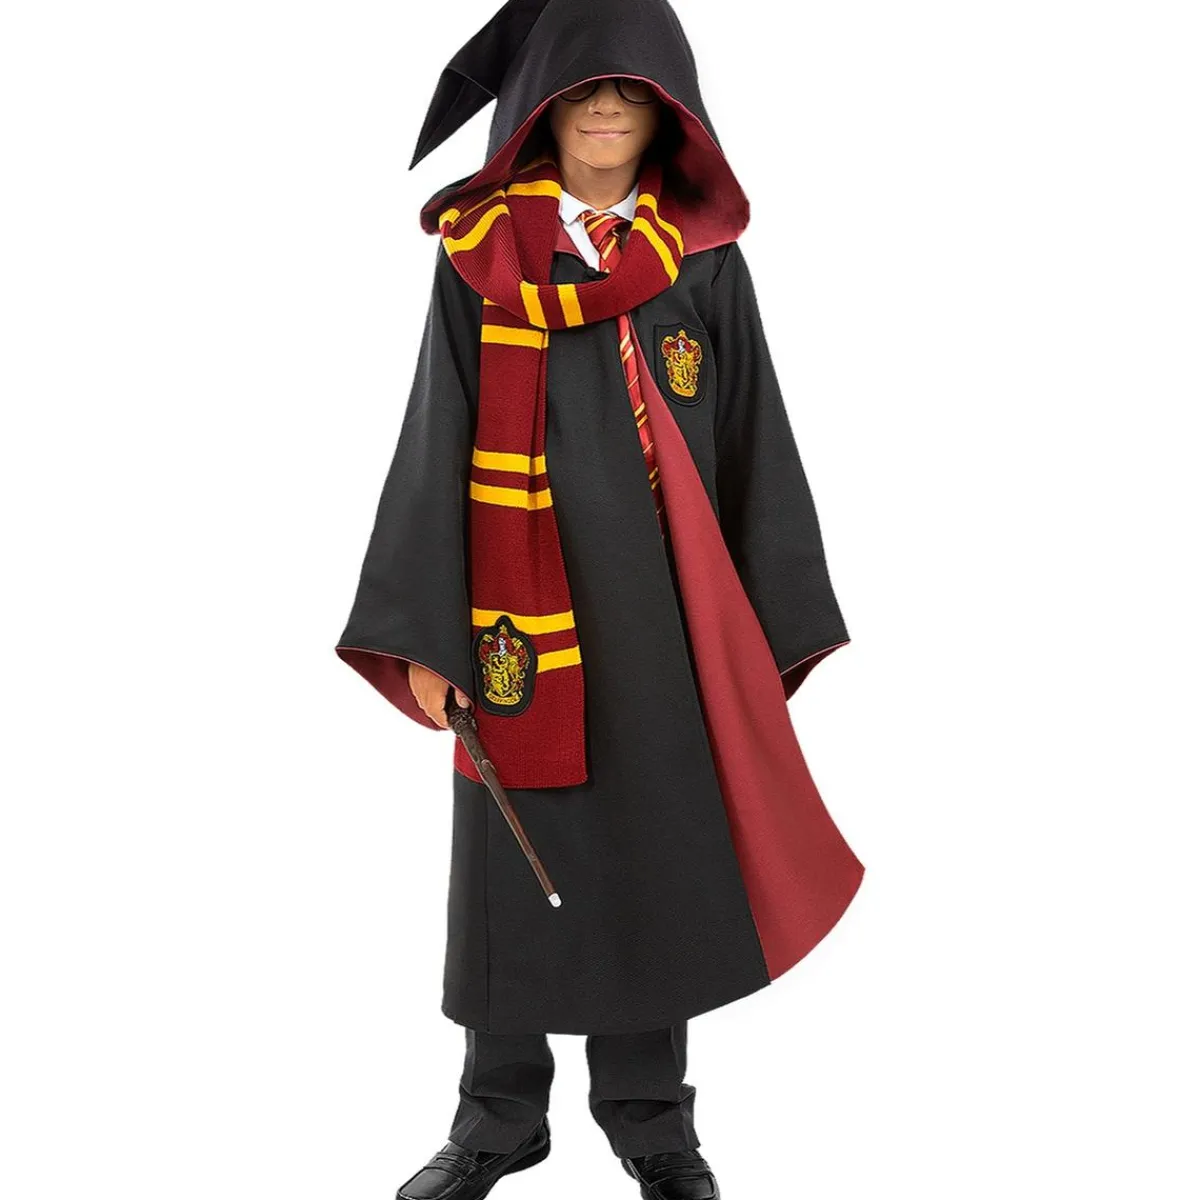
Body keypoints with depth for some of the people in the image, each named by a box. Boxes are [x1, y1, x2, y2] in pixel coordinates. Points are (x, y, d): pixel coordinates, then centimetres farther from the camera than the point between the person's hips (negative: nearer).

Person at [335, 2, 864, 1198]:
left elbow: (753, 443, 5)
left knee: (657, 853, 7)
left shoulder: (705, 257, 5)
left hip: (664, 611, 1)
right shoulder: (477, 249, 2)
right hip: (521, 608, -1)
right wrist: (423, 634, -6)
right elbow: (436, 443, 0)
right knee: (514, 861, 7)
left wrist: (770, 629, 1)